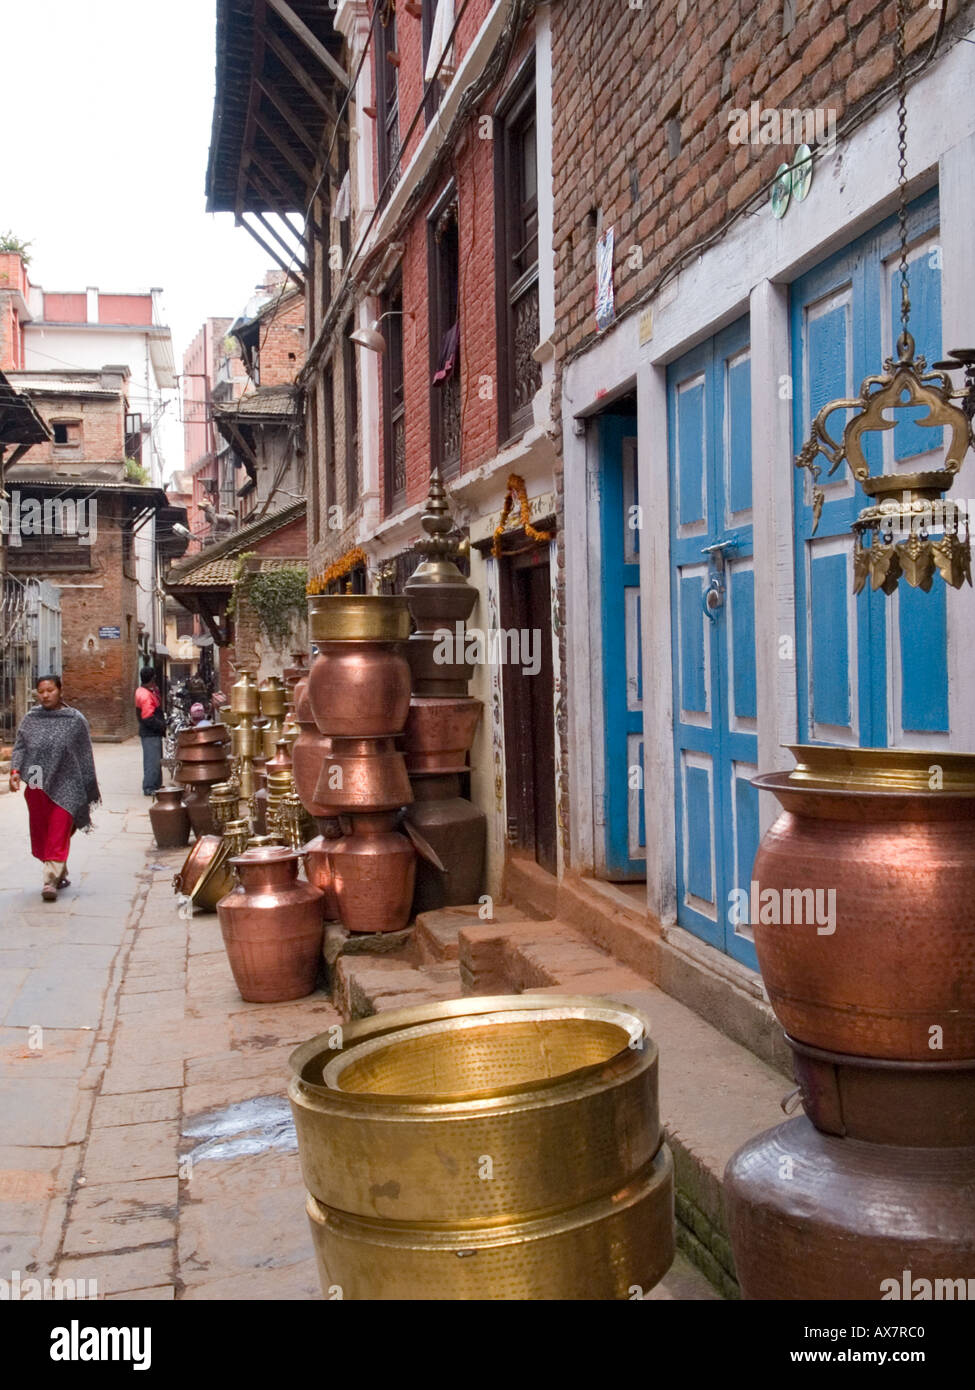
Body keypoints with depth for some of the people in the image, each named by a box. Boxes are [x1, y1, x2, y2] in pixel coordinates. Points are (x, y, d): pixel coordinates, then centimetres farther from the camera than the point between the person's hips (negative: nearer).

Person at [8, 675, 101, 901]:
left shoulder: (75, 720, 0)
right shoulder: (30, 719, 7)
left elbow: (85, 755, 4)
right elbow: (20, 747, 7)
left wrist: (89, 788, 6)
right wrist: (15, 771, -11)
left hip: (65, 787, -3)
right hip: (37, 787, 3)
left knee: (58, 835, -7)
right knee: (41, 833, 11)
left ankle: (51, 880, -9)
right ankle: (60, 874, 27)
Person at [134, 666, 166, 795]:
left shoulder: (141, 691, 11)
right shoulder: (146, 695, -21)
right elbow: (148, 719, -24)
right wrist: (163, 726, -14)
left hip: (153, 732, 11)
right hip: (150, 734, -11)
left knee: (156, 760, 18)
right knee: (153, 760, -7)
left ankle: (156, 785, 28)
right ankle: (149, 788, -2)